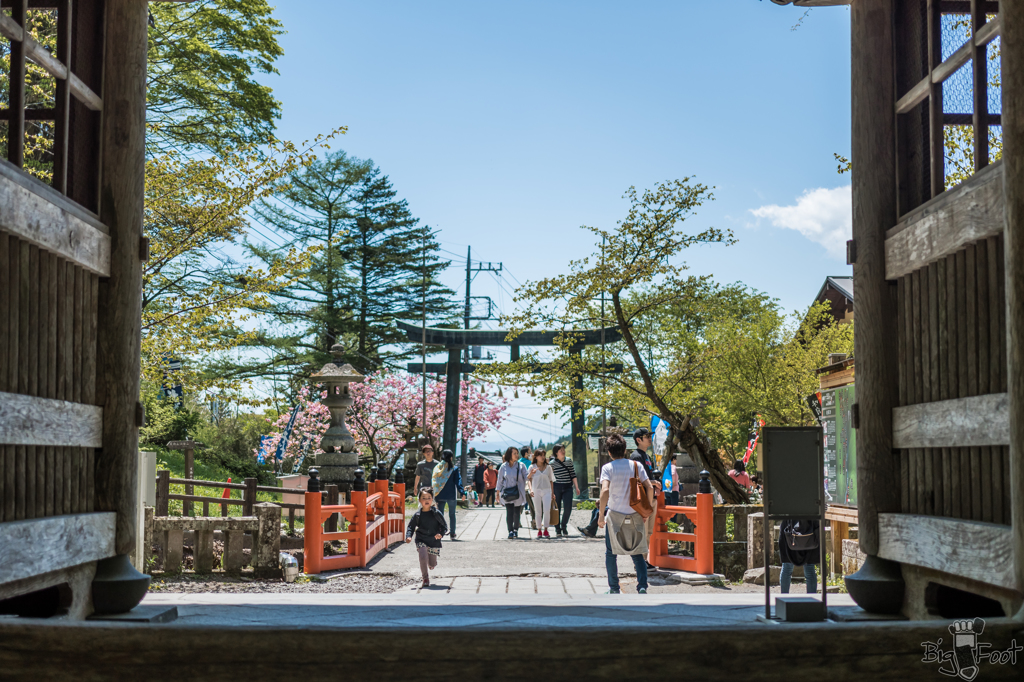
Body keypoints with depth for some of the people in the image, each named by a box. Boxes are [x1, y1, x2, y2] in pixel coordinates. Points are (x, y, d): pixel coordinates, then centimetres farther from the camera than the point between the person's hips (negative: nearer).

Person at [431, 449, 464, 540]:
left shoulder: (437, 468, 3)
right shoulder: (454, 468, -6)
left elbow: (433, 481, 6)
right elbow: (458, 481, -8)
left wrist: (433, 493, 12)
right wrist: (462, 492, -5)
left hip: (439, 495, 2)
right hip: (451, 495, -2)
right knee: (452, 514, 7)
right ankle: (452, 533, 6)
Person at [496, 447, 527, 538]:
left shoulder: (520, 465, 4)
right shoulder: (504, 466, 4)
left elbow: (526, 478, 2)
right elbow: (500, 480, 10)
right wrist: (498, 492, 11)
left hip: (518, 492, 1)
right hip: (507, 493, -1)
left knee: (517, 513, 6)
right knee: (509, 512, -10)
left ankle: (516, 530, 24)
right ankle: (510, 531, -8)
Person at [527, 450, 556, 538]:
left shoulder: (548, 467, 10)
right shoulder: (532, 467, 4)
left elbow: (551, 480, 15)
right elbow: (529, 479, 5)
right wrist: (531, 489, -9)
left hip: (546, 491, 1)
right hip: (536, 491, -1)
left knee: (547, 510, -11)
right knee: (538, 512, 2)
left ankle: (545, 529, -5)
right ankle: (539, 530, 9)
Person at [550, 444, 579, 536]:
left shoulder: (569, 461, 7)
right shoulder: (552, 463, -4)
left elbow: (573, 475, 11)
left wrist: (576, 487, 8)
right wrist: (551, 491, -6)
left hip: (568, 487, 2)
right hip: (557, 487, -2)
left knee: (568, 508, -8)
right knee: (557, 509, 2)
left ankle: (564, 527, 13)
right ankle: (557, 529, 14)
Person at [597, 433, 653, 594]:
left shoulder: (608, 468, -5)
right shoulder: (636, 465, 3)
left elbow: (605, 491, -19)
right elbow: (650, 488, -3)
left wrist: (601, 515, -13)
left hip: (615, 515, -2)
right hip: (635, 516, 2)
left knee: (611, 554, 13)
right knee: (637, 554, 10)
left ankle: (614, 588, 14)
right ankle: (642, 586, -5)